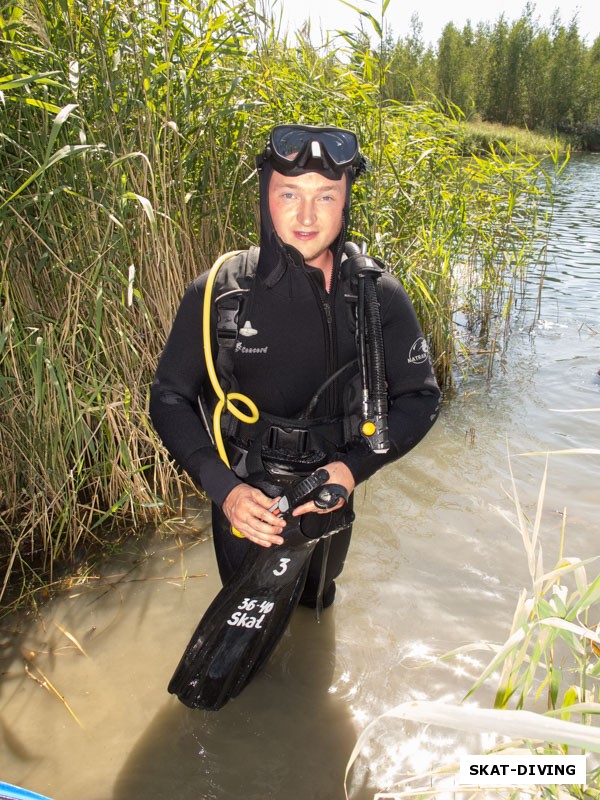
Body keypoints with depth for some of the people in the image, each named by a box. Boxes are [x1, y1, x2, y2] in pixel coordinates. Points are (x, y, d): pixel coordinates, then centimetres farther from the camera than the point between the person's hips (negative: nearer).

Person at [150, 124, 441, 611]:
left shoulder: (378, 294, -15)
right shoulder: (217, 293, -17)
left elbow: (420, 396, -7)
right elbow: (169, 398, -9)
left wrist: (354, 467, -21)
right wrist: (223, 488, -22)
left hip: (330, 504, 2)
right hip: (244, 506, -1)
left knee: (316, 609, 30)